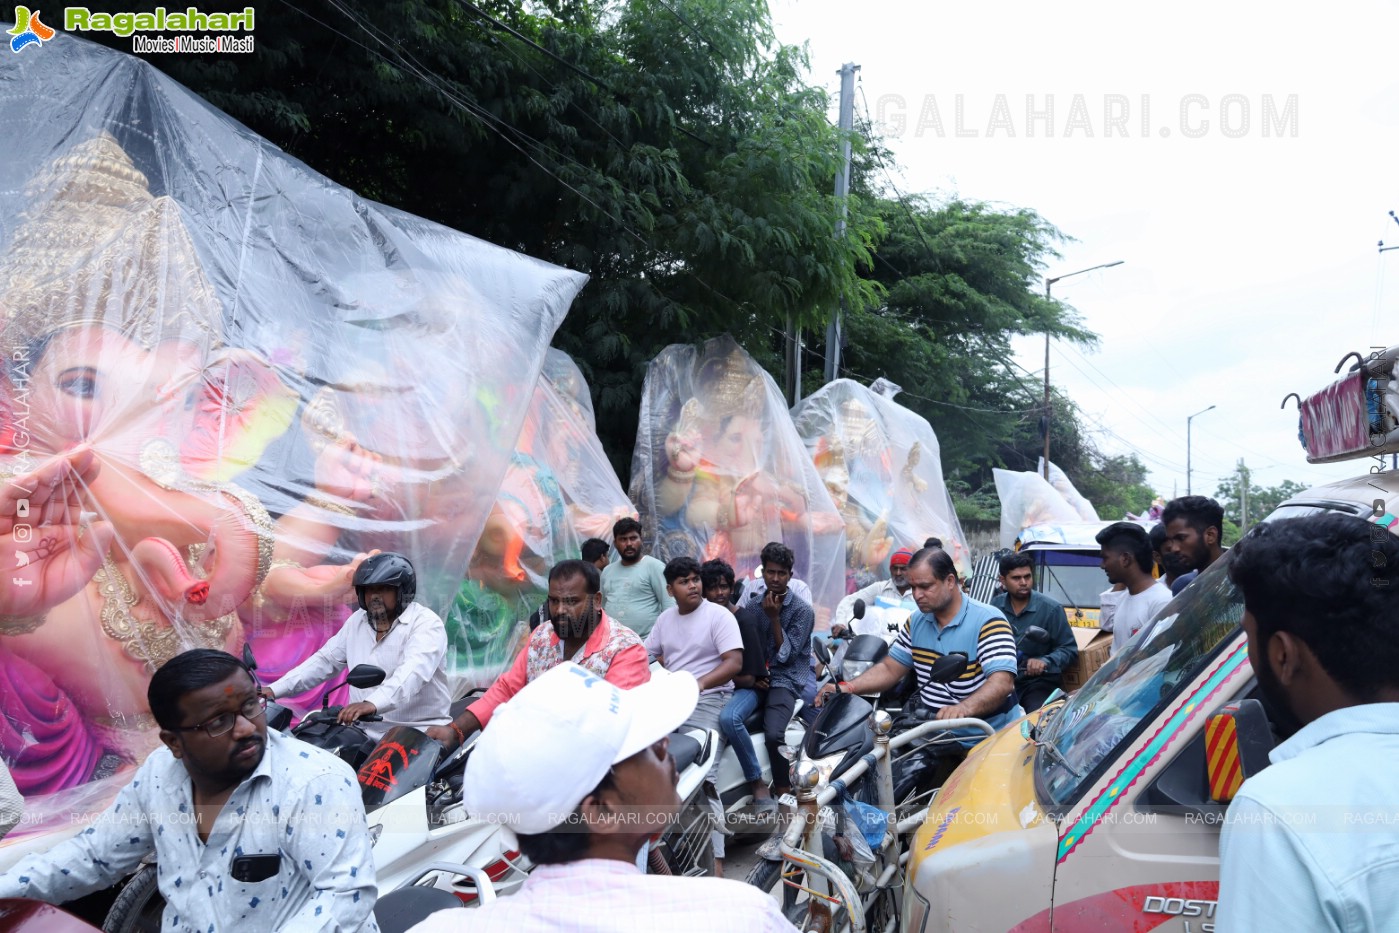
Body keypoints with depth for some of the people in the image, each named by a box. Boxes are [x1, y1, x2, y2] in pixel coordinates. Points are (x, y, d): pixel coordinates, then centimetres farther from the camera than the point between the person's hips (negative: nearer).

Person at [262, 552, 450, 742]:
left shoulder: (426, 623, -10)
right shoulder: (357, 621, 14)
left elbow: (413, 671, -28)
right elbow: (324, 661, 16)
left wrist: (371, 704, -45)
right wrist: (274, 690, 3)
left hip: (420, 735, -6)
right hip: (367, 734, 6)